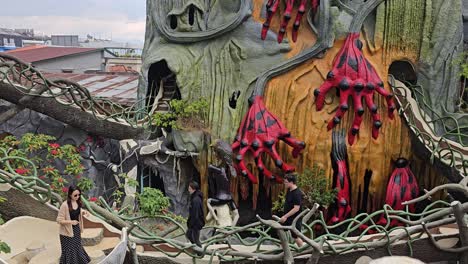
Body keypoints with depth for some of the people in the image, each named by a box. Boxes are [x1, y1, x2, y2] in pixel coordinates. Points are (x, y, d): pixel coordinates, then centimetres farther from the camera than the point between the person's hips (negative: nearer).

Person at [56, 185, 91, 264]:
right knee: (69, 251, 9)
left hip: (76, 229, 6)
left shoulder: (78, 202, -5)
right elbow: (59, 220, -19)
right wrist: (71, 222, -28)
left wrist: (84, 211, -6)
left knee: (77, 248, 22)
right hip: (67, 231, -6)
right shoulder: (65, 205, -25)